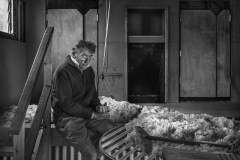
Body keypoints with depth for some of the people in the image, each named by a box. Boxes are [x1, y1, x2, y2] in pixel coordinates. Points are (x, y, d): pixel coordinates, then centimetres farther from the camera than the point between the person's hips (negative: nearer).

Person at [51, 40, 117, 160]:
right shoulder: (63, 72, -15)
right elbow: (66, 104, -19)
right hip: (67, 118, -8)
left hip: (87, 113, 8)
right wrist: (92, 114, -17)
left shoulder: (89, 71, 10)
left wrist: (98, 106, -2)